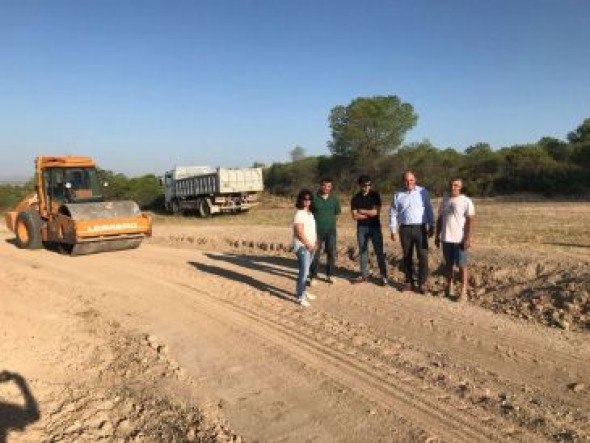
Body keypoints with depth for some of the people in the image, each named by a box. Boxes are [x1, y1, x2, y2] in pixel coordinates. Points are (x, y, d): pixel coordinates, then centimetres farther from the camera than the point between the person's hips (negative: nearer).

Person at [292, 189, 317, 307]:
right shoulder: (299, 214, -14)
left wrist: (314, 243, 8)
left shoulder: (310, 213, 13)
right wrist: (308, 245, -15)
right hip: (302, 246, -8)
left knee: (305, 270, 15)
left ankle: (302, 291, 26)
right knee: (304, 271, -11)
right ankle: (300, 297, -7)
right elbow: (300, 232, -19)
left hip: (310, 246, 8)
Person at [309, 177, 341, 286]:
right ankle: (313, 277, 9)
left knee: (332, 253, 7)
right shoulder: (314, 198, -5)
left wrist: (329, 218, 4)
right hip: (317, 230, -3)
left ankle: (329, 275, 22)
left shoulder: (334, 199, 5)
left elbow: (337, 213, 14)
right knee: (315, 254, -1)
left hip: (331, 230, 3)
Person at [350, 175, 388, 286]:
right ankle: (364, 275, 17)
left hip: (375, 227, -2)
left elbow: (377, 212, -12)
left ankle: (383, 276, 3)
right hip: (361, 227, 2)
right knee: (363, 251, 8)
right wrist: (369, 213, -11)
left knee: (379, 252, -2)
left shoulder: (375, 195, -3)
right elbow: (355, 216, -6)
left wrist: (362, 211, -7)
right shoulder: (355, 198, 1)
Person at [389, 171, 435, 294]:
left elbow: (429, 209, 4)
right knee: (407, 257, 8)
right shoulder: (398, 194, 5)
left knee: (423, 256, -3)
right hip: (405, 229, 1)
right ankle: (409, 282, 19)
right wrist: (393, 230, 3)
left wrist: (431, 226, 0)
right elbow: (393, 213, 7)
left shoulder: (423, 192, 2)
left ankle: (422, 283, 5)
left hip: (420, 228, -1)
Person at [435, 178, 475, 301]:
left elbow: (470, 221, -11)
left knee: (461, 265, 1)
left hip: (460, 239, -5)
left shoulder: (466, 201, -7)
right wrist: (437, 236, 12)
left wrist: (468, 238, -18)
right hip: (446, 238, 5)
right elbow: (439, 219, 15)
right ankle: (449, 287, 24)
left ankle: (463, 291, 8)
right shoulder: (444, 201, 11)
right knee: (449, 264, 13)